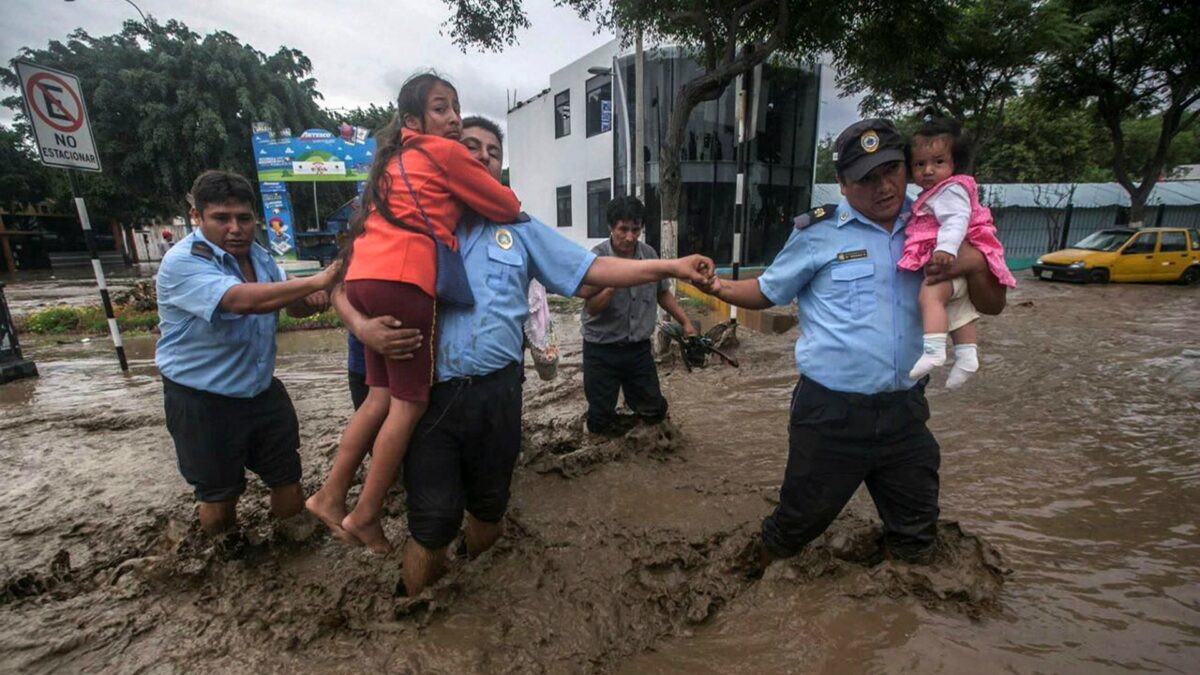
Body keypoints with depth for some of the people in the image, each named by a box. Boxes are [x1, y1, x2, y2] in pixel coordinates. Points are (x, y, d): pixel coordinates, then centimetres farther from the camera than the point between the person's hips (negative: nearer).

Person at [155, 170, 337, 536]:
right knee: (219, 496, 13)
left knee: (288, 484, 14)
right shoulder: (182, 263, -21)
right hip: (203, 404, -6)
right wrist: (316, 280, -40)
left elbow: (290, 303, 7)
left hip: (263, 391, 6)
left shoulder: (257, 254, 3)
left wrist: (312, 300, -17)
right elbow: (242, 300, -39)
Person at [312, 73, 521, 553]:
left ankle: (329, 497, 19)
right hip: (402, 280, -8)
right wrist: (493, 207, 28)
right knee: (410, 402, 0)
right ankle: (365, 516, 8)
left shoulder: (396, 158, 26)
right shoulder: (445, 152, 3)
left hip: (365, 276, 9)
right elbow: (508, 208, 6)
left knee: (382, 396, 14)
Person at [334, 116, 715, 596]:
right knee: (432, 523, 2)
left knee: (488, 508, 19)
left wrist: (671, 267, -5)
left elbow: (593, 270, 4)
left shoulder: (520, 231, 11)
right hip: (429, 394, -2)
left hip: (496, 393, 3)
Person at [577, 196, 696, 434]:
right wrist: (613, 285, -34)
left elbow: (663, 293, 12)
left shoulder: (649, 254, -2)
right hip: (602, 351, -3)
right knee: (600, 423, 5)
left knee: (655, 411, 13)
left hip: (639, 348, 4)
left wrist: (685, 322, 7)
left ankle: (631, 398, 44)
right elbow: (591, 308, -19)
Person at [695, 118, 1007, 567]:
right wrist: (719, 287, -16)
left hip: (904, 411, 4)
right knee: (796, 525, 11)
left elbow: (992, 305, 9)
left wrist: (975, 263, -12)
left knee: (915, 537, 23)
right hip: (831, 412, -4)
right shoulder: (819, 233, -6)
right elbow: (769, 292, 3)